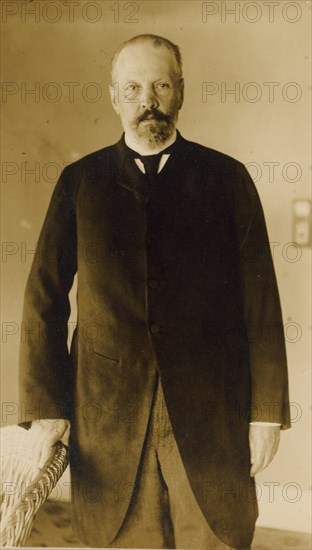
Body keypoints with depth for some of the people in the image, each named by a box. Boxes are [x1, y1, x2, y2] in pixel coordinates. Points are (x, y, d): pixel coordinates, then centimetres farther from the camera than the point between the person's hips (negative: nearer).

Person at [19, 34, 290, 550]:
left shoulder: (227, 178, 3)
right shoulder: (80, 182, 5)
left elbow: (260, 300, 1)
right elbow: (45, 297, 3)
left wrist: (268, 410, -1)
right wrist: (46, 406, -2)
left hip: (210, 412, 0)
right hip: (107, 412, 1)